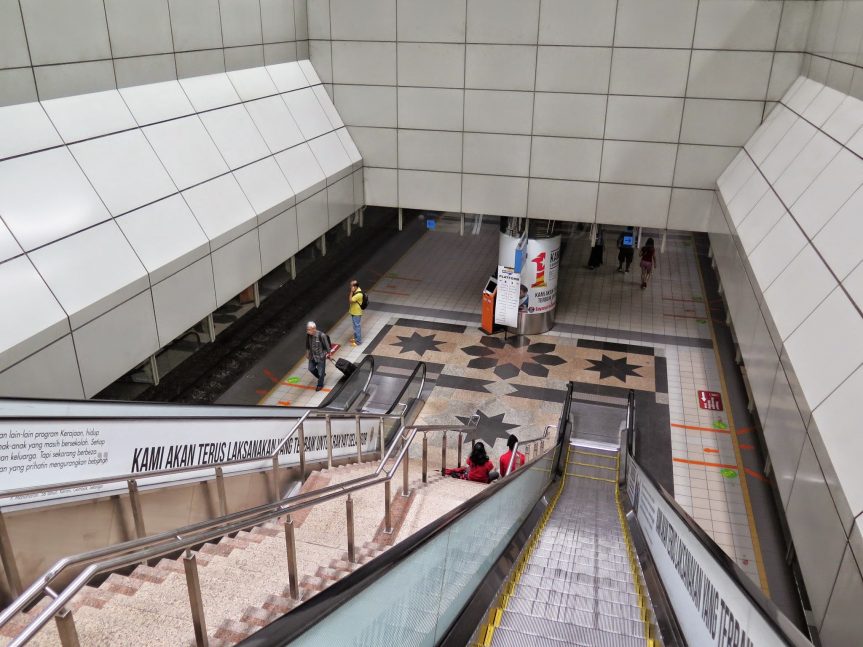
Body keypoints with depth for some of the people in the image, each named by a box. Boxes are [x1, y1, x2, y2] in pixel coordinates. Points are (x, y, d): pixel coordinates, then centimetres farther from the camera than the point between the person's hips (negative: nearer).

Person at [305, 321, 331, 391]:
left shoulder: (321, 335, -30)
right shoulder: (308, 334, -13)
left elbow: (327, 345, -16)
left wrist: (328, 353, -5)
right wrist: (307, 352, 14)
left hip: (320, 356, -5)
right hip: (312, 356, 5)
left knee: (320, 371, 10)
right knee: (311, 368, 20)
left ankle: (320, 385, 34)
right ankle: (321, 376, 47)